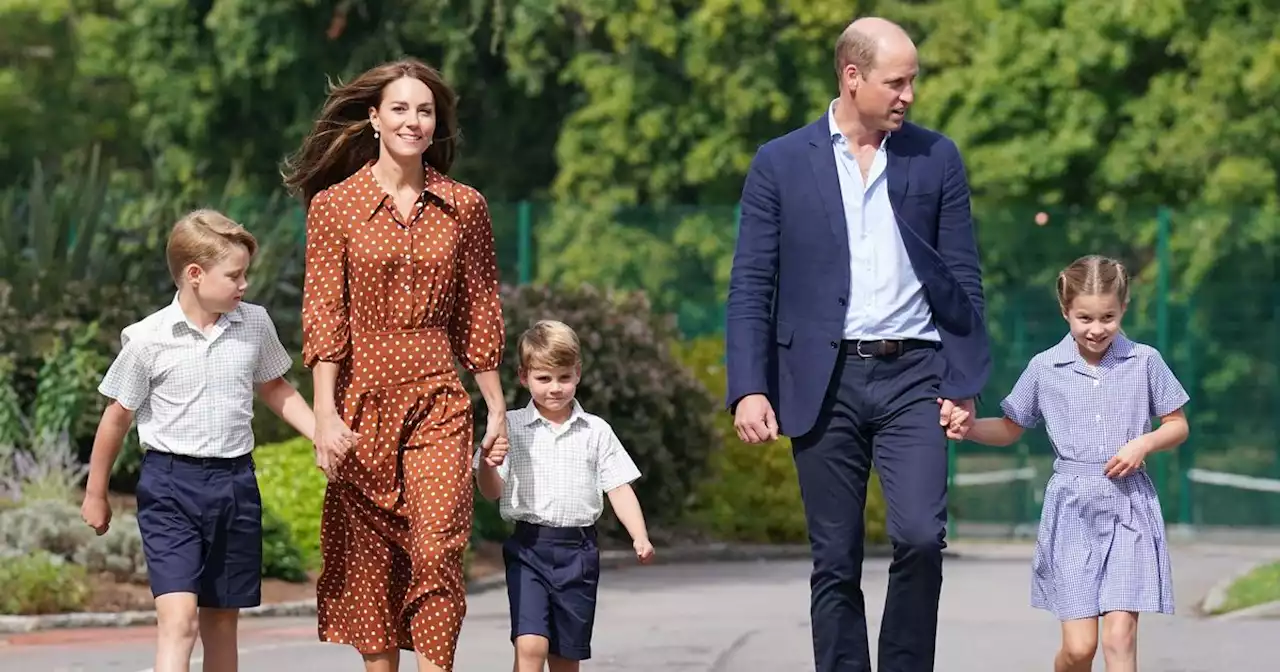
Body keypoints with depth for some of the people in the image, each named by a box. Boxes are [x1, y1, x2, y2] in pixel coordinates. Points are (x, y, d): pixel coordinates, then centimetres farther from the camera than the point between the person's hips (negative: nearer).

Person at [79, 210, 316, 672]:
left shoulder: (255, 325, 2)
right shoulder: (149, 339, -9)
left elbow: (274, 390, 21)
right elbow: (118, 416, 3)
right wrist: (95, 494, 10)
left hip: (235, 482, 4)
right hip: (170, 482, -4)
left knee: (222, 620, 12)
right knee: (178, 616, -18)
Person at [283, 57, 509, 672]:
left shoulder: (464, 207, 6)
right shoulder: (334, 206, 1)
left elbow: (480, 315, 11)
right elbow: (322, 316, -3)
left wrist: (497, 407, 10)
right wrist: (325, 412, -10)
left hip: (438, 403, 0)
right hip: (362, 398, 0)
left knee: (436, 551, -13)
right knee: (367, 559, 4)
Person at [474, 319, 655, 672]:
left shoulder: (596, 431, 5)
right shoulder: (511, 427, 1)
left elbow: (619, 488, 5)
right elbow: (491, 492, 3)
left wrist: (640, 537, -9)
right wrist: (486, 465, -19)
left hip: (578, 550, 2)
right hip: (528, 547, -2)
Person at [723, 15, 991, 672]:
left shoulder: (936, 158, 8)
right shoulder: (781, 163, 4)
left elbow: (963, 280, 9)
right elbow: (750, 287, 2)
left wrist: (963, 385, 2)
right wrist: (748, 389, -8)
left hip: (912, 376, 0)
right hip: (825, 381, 0)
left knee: (920, 537, -16)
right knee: (835, 562, 3)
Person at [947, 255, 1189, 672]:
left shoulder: (1145, 362, 2)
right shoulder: (1044, 368, 3)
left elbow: (1177, 426, 11)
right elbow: (1010, 429, 14)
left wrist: (1144, 443, -9)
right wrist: (967, 426, -5)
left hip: (1129, 509, 0)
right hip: (1072, 511, 0)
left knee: (1120, 637, -11)